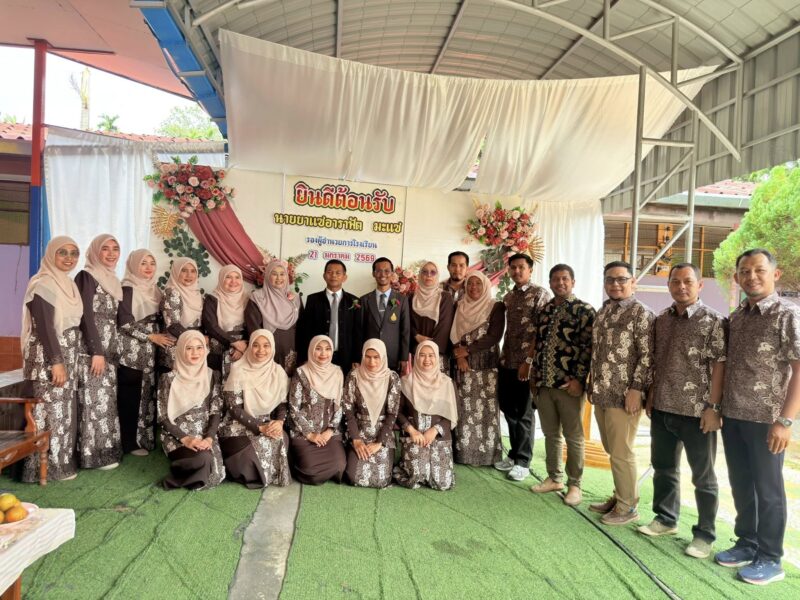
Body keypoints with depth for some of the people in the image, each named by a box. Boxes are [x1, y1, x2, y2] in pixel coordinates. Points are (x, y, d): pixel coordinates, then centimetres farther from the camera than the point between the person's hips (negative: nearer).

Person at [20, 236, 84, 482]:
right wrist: (56, 362, -21)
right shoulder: (41, 284, -13)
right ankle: (47, 467, 7)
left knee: (64, 410, 13)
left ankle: (61, 461, 23)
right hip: (48, 358, -9)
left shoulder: (69, 284, 13)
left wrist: (69, 361, 15)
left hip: (68, 357, 9)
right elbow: (44, 327, -18)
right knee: (50, 410, -3)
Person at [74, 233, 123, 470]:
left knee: (107, 400, 11)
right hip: (91, 350, -8)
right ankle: (95, 455, 4)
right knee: (95, 400, -4)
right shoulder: (86, 277, -8)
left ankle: (106, 450, 19)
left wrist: (113, 350, 15)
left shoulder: (113, 281, 15)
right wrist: (97, 352, -19)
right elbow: (86, 316, -15)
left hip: (108, 350, 8)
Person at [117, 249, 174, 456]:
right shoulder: (127, 289, -7)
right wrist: (151, 336, -13)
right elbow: (125, 323, -15)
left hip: (149, 352, 7)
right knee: (130, 397, -3)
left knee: (148, 395, 7)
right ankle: (129, 443, 5)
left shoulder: (153, 290, 15)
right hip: (131, 352, -7)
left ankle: (147, 438, 16)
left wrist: (161, 336, 5)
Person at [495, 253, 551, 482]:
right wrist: (503, 358, 9)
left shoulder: (540, 294, -7)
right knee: (509, 410, 13)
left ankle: (523, 462, 17)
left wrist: (529, 361, -16)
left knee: (524, 414, 4)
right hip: (506, 363, 6)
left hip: (526, 364, -6)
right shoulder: (508, 297, 14)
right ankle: (514, 455, 28)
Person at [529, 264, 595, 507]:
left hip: (569, 384, -6)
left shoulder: (584, 310, -6)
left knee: (573, 436, 6)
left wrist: (579, 379, -17)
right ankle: (554, 478, 29)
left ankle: (574, 485, 19)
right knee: (550, 433, 15)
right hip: (544, 383, 6)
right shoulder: (544, 311, 12)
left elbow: (588, 348, -11)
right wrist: (534, 375, 12)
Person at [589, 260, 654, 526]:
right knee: (612, 450, 17)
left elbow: (647, 356, -15)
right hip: (601, 394, 7)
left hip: (623, 395, -7)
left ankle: (627, 507, 18)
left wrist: (636, 389, -19)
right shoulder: (603, 311, 13)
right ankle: (620, 496, 32)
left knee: (621, 453, 2)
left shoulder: (641, 313, -10)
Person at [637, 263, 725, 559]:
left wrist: (713, 407, -15)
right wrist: (651, 396, 12)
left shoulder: (713, 321, -9)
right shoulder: (661, 319, 7)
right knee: (663, 467, 17)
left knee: (703, 476, 9)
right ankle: (666, 519, 35)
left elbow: (719, 366, -12)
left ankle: (704, 534, 23)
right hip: (662, 408, 6)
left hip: (696, 412, -6)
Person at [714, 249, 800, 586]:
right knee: (740, 485, 15)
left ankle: (770, 558, 22)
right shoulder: (736, 317, 9)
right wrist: (720, 408, 10)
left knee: (768, 489, 7)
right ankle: (747, 543, 31)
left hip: (766, 419, -6)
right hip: (733, 416, 6)